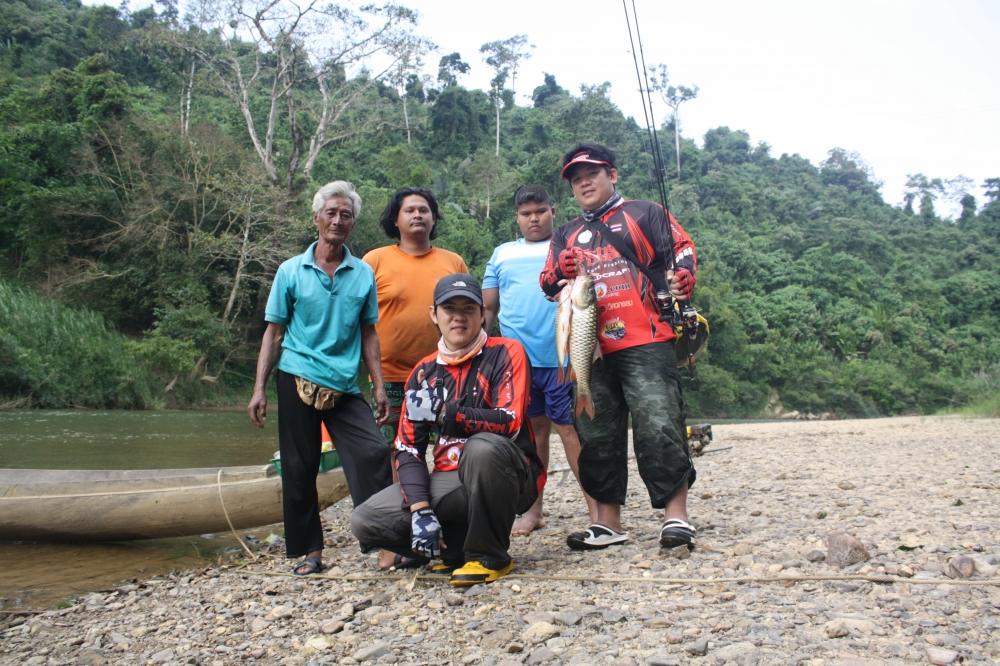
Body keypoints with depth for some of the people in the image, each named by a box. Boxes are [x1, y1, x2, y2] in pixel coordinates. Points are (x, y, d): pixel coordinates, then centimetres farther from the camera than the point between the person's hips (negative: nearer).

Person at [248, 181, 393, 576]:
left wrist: (379, 386, 2)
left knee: (372, 453, -15)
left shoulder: (364, 274, 6)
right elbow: (274, 332, 3)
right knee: (299, 468, 4)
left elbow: (368, 333, 10)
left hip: (345, 386, 1)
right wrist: (259, 389, -3)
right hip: (297, 380, -1)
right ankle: (309, 551, 17)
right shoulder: (291, 271, 2)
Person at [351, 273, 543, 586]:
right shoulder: (424, 372, 6)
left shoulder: (506, 353, -7)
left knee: (482, 447, -38)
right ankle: (459, 547, 5)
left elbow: (509, 423, -21)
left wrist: (442, 411, -28)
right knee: (365, 521, -12)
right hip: (449, 481, 5)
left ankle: (490, 557, -16)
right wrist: (421, 510, -14)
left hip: (510, 477, -4)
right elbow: (407, 448, 0)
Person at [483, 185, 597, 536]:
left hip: (562, 356, -3)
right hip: (516, 358, 3)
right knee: (532, 428, 10)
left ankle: (597, 510, -1)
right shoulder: (502, 253, 17)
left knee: (571, 428, -5)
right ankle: (533, 510, 19)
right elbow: (488, 307, 17)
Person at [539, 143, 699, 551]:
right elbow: (548, 286, 19)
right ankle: (608, 522, 15)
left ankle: (675, 516, -4)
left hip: (646, 343, -4)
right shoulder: (565, 235, 23)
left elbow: (681, 248, 6)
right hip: (591, 349, 5)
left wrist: (683, 276, -15)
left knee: (659, 426, -12)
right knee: (596, 435, 6)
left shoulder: (645, 214, 12)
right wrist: (559, 273, -4)